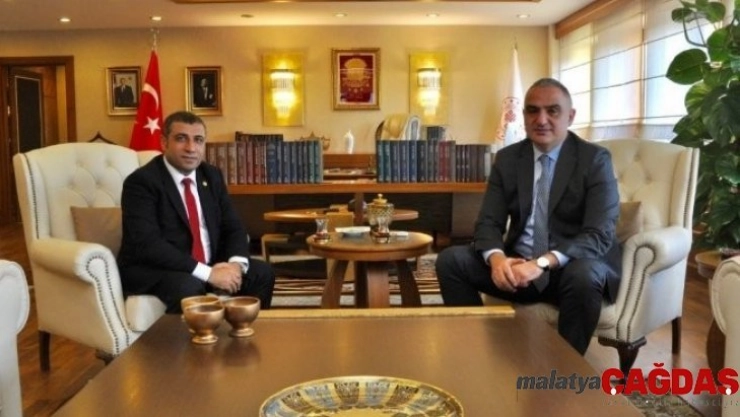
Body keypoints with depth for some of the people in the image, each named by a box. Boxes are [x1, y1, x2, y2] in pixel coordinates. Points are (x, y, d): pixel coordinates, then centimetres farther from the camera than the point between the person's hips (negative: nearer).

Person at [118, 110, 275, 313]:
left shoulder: (212, 176, 7)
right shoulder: (141, 181, -14)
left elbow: (233, 227, 8)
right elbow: (147, 244, -25)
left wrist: (236, 263, -15)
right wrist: (208, 273, -29)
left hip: (209, 266, 7)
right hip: (154, 270, -7)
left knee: (262, 272, -5)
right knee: (189, 287, -35)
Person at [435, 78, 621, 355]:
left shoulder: (595, 159, -8)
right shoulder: (507, 158, 4)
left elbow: (599, 235, -18)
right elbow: (488, 222, 0)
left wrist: (542, 263, -33)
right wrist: (497, 258, -25)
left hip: (573, 267, -3)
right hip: (519, 264, 4)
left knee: (583, 276, -37)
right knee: (450, 261, -15)